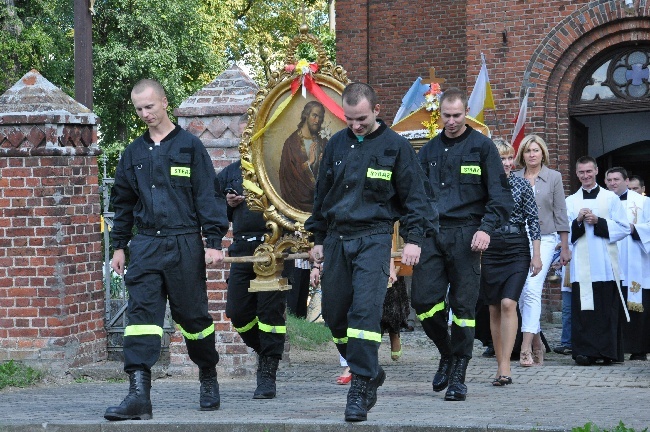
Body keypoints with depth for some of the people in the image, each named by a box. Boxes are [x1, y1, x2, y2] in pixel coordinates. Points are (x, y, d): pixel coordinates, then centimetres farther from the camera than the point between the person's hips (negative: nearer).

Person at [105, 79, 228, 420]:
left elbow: (207, 196, -2)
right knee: (141, 314, -10)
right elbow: (123, 202, 20)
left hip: (184, 245, -3)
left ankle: (209, 378, 28)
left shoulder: (189, 146, 1)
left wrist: (213, 241, -8)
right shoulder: (134, 152, 13)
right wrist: (118, 246, 16)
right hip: (145, 246, 3)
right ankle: (139, 392, -16)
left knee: (193, 315, 7)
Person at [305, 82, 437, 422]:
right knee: (334, 313, 6)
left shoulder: (395, 146, -1)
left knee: (365, 310, -16)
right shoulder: (337, 144, 11)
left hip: (373, 237, -5)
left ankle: (361, 386, -14)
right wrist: (319, 237, 19)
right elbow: (322, 193, 20)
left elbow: (414, 196, 2)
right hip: (337, 237, 5)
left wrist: (413, 238, -8)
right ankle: (370, 372, 24)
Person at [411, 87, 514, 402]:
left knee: (463, 305, -3)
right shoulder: (430, 150, 16)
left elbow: (500, 195, 0)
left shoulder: (481, 146, 3)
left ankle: (458, 376, 3)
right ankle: (446, 355, 18)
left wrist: (486, 228, -14)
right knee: (423, 299, -6)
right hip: (432, 234, 4)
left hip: (465, 233, -4)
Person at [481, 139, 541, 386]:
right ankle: (500, 365, 14)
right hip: (489, 251, 2)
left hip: (517, 249, -2)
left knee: (508, 304, -16)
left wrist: (536, 254, -1)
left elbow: (533, 221, 4)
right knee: (494, 309, 6)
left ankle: (505, 367, -20)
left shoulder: (522, 186, 3)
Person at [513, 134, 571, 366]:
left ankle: (526, 347, -23)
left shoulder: (553, 177, 5)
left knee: (532, 290, -17)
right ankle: (537, 342, 20)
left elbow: (560, 214, 6)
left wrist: (565, 247, 5)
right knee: (521, 293, 4)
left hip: (544, 238, -3)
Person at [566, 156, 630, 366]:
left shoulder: (611, 198, 11)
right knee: (583, 309, -6)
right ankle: (585, 351, -6)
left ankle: (607, 351, 0)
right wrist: (578, 221, -7)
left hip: (605, 264, -1)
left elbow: (624, 228, 3)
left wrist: (599, 222, -8)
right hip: (581, 266, 1)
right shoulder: (570, 202, 16)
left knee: (607, 308, -4)